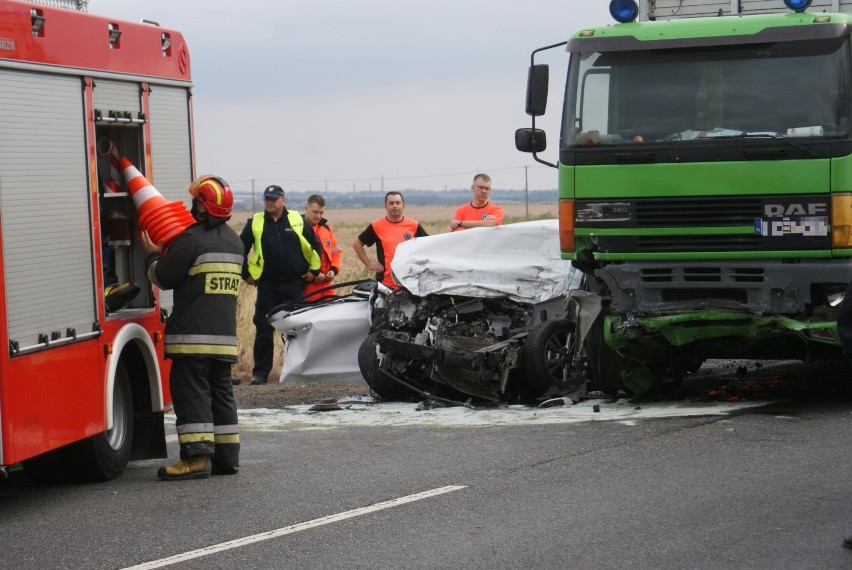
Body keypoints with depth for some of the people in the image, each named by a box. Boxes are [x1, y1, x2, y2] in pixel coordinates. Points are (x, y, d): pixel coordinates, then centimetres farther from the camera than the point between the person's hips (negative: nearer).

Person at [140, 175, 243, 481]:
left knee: (191, 392, -6)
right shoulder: (234, 241, 14)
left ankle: (196, 456, -12)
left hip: (193, 334, -8)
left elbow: (163, 277, -8)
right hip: (225, 334, 8)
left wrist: (152, 255, 12)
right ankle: (227, 455, 13)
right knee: (221, 392, 12)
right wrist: (165, 255, 28)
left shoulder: (192, 239, -12)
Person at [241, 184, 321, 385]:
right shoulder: (255, 223, 4)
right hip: (267, 285, 0)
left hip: (295, 284, 0)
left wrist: (314, 269, 8)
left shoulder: (297, 220, 4)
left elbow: (315, 245, 11)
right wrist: (246, 274, 8)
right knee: (263, 329, -2)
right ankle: (260, 372, 4)